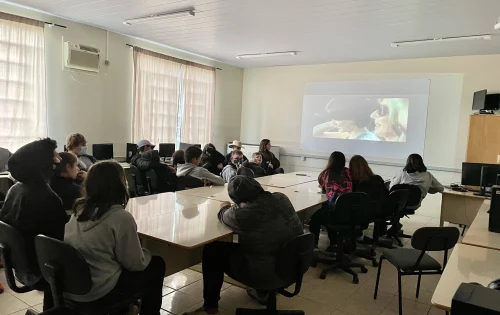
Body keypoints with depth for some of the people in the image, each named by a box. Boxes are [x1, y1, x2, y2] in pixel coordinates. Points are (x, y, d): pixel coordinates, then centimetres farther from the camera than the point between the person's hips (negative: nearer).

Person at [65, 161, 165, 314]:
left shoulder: (79, 208, 1)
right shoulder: (121, 217, -21)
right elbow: (136, 264, -13)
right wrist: (146, 254, 8)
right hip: (97, 293, -7)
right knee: (157, 265, 11)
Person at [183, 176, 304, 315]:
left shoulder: (244, 212, -25)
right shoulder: (281, 198, -5)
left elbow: (225, 217, -2)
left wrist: (225, 208, 21)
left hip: (267, 272, -7)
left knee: (212, 250, 6)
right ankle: (263, 288, 45)